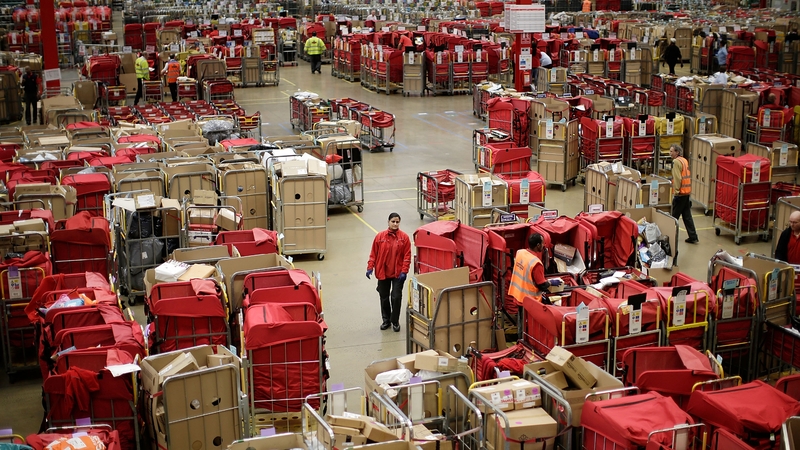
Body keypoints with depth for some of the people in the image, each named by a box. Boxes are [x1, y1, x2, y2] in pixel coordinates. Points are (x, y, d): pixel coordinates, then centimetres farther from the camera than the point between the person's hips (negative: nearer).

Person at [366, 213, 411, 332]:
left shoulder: (404, 237, -5)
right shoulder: (380, 236, -2)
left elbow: (407, 256, -5)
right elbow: (373, 254, 2)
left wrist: (404, 271, -11)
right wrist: (370, 267, -5)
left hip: (398, 274, -2)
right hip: (383, 273, 2)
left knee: (396, 297, -3)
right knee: (384, 297, 12)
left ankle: (395, 321, 14)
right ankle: (386, 320, 29)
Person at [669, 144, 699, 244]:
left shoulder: (676, 161, -13)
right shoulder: (684, 160, 14)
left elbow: (677, 178, -20)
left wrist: (676, 191, -16)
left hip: (680, 193, -9)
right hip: (687, 192, 9)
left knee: (674, 216, 0)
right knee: (687, 215, 11)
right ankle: (693, 237, 11)